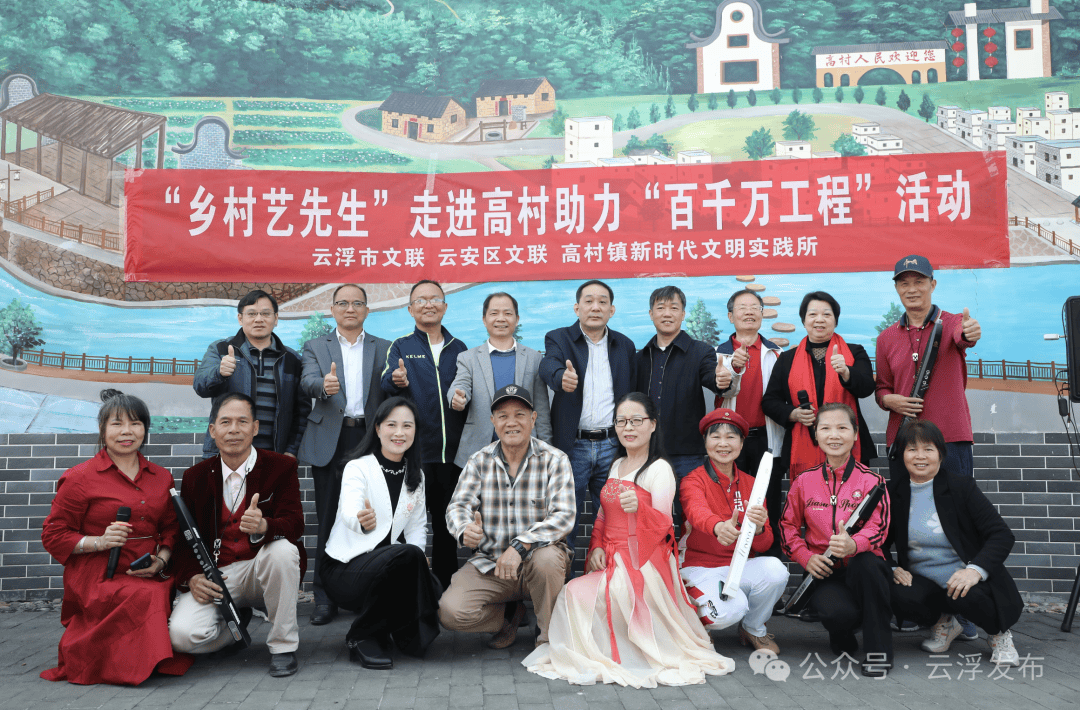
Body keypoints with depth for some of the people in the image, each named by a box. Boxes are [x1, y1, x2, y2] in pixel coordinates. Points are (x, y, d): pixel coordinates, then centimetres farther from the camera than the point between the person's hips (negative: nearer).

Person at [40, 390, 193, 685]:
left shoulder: (161, 478, 16)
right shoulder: (80, 478, 2)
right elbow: (52, 536, 3)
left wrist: (161, 559, -4)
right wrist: (99, 542, -14)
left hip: (149, 576, 5)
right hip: (98, 578, -5)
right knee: (148, 598, -34)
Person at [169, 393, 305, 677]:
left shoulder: (281, 466, -3)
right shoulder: (195, 477, 6)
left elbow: (294, 524, -14)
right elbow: (184, 537, 7)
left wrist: (263, 526, -37)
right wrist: (191, 577, -13)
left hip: (263, 569, -1)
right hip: (215, 576, 2)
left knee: (282, 549, -36)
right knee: (182, 635, -24)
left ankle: (283, 645, -14)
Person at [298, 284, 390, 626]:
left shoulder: (384, 348, 14)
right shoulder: (316, 347, 13)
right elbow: (307, 383, -5)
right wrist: (324, 385, -29)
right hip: (330, 441, 0)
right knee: (329, 520, 2)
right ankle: (325, 598, 11)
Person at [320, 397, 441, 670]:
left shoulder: (415, 475, 10)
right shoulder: (358, 467, -8)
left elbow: (417, 526, 13)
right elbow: (349, 511, -27)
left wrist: (418, 563, -8)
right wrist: (362, 521, -52)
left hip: (391, 567, 5)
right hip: (345, 567, -5)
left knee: (432, 591, -26)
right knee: (408, 554, -34)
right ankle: (363, 637, -14)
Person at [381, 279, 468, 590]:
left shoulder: (458, 349, 12)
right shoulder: (400, 347, 4)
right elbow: (386, 383, -12)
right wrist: (397, 381, -34)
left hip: (452, 453, 3)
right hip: (414, 451, -3)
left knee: (447, 527, 11)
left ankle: (445, 592, 23)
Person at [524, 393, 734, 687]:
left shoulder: (660, 469, -7)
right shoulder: (617, 465, 17)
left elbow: (663, 524, -17)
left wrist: (639, 506, -38)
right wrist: (597, 547, 2)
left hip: (642, 562, -7)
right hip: (611, 560, 7)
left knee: (578, 594, -21)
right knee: (573, 593, -14)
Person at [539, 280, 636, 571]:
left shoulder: (625, 345, 12)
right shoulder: (559, 339, 2)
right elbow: (549, 366, -21)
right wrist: (562, 377, -45)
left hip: (612, 446, 3)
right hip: (571, 446, -2)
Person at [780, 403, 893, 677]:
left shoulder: (870, 480, -1)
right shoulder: (804, 481, 6)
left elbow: (878, 527, -12)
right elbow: (788, 525, 12)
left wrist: (853, 544, -35)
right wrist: (806, 557, -7)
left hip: (863, 568, 0)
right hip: (824, 573, 1)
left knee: (865, 561, -39)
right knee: (835, 612, -33)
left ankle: (878, 650, -20)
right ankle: (842, 637, 10)